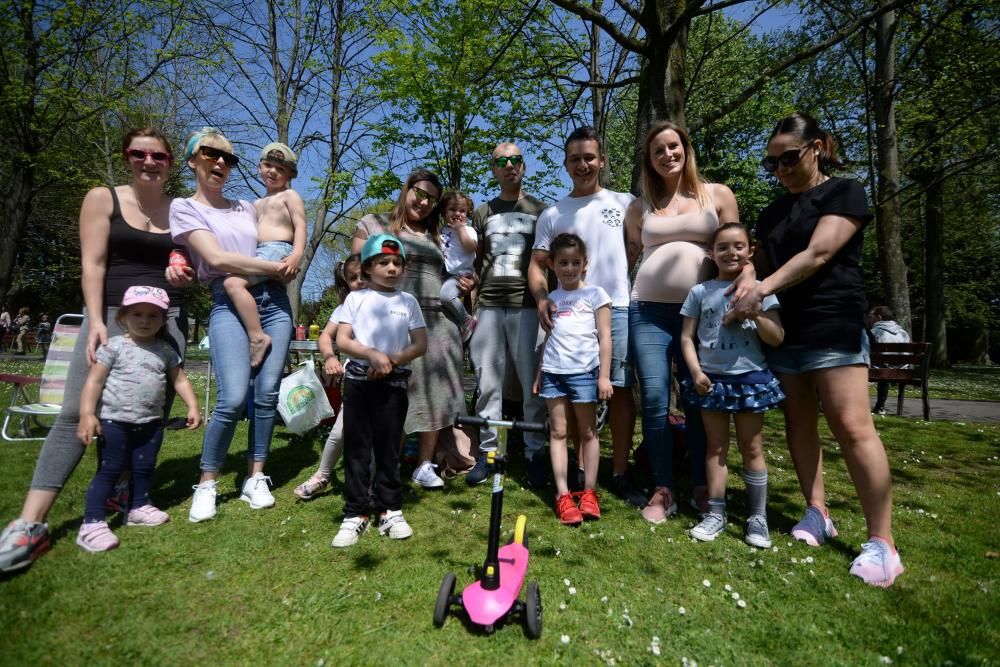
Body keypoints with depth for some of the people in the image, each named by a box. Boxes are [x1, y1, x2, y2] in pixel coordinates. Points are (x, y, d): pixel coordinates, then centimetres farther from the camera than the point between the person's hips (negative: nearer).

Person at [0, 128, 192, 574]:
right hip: (112, 316, -3)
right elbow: (93, 264, -5)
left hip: (167, 319, 3)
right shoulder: (103, 199, 4)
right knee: (75, 413, -10)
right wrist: (95, 321, -15)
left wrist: (187, 275, -3)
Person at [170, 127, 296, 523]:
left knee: (267, 393, -1)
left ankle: (255, 479, 12)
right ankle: (206, 484, 6)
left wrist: (288, 266, 0)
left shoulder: (247, 207, 20)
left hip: (274, 300, 4)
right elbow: (217, 258, -9)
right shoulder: (184, 208, 6)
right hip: (228, 306, -4)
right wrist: (274, 267, -6)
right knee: (233, 399, -15)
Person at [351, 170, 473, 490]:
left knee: (433, 392, 0)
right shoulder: (372, 224, 11)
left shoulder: (437, 238, 24)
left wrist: (461, 286, 10)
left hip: (435, 323, 5)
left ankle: (425, 465, 11)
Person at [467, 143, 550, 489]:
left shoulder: (540, 210, 11)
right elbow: (476, 263, 17)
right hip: (488, 306, 3)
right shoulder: (482, 213, 17)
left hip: (527, 305, -2)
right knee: (488, 384, 4)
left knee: (532, 384, -1)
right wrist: (471, 305, 6)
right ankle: (488, 451, 14)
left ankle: (536, 453, 10)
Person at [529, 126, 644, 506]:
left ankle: (620, 474, 11)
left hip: (617, 308, -1)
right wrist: (541, 299, -9)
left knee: (620, 390, 0)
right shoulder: (552, 215, 13)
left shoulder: (625, 203, 12)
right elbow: (537, 264, 9)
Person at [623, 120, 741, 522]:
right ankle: (663, 491, 9)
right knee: (654, 399, -4)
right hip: (648, 312, 1)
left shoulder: (718, 196, 9)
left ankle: (703, 487, 20)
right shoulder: (640, 207, 12)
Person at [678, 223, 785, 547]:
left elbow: (776, 339, -1)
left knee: (751, 448, 7)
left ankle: (758, 517, 18)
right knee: (716, 447, 9)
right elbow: (687, 337, 4)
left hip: (750, 378, 0)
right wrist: (695, 371, -8)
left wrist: (756, 311, -15)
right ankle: (716, 513, 18)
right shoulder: (700, 291, 3)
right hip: (712, 380, 1)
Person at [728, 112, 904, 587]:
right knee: (798, 424, 7)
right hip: (781, 331, 6)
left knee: (852, 428, -10)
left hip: (833, 328, -6)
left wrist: (763, 289, -27)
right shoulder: (772, 213, 19)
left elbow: (818, 254, -15)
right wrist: (747, 289, -5)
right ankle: (817, 514, 19)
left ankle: (882, 542, -1)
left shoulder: (845, 193, 0)